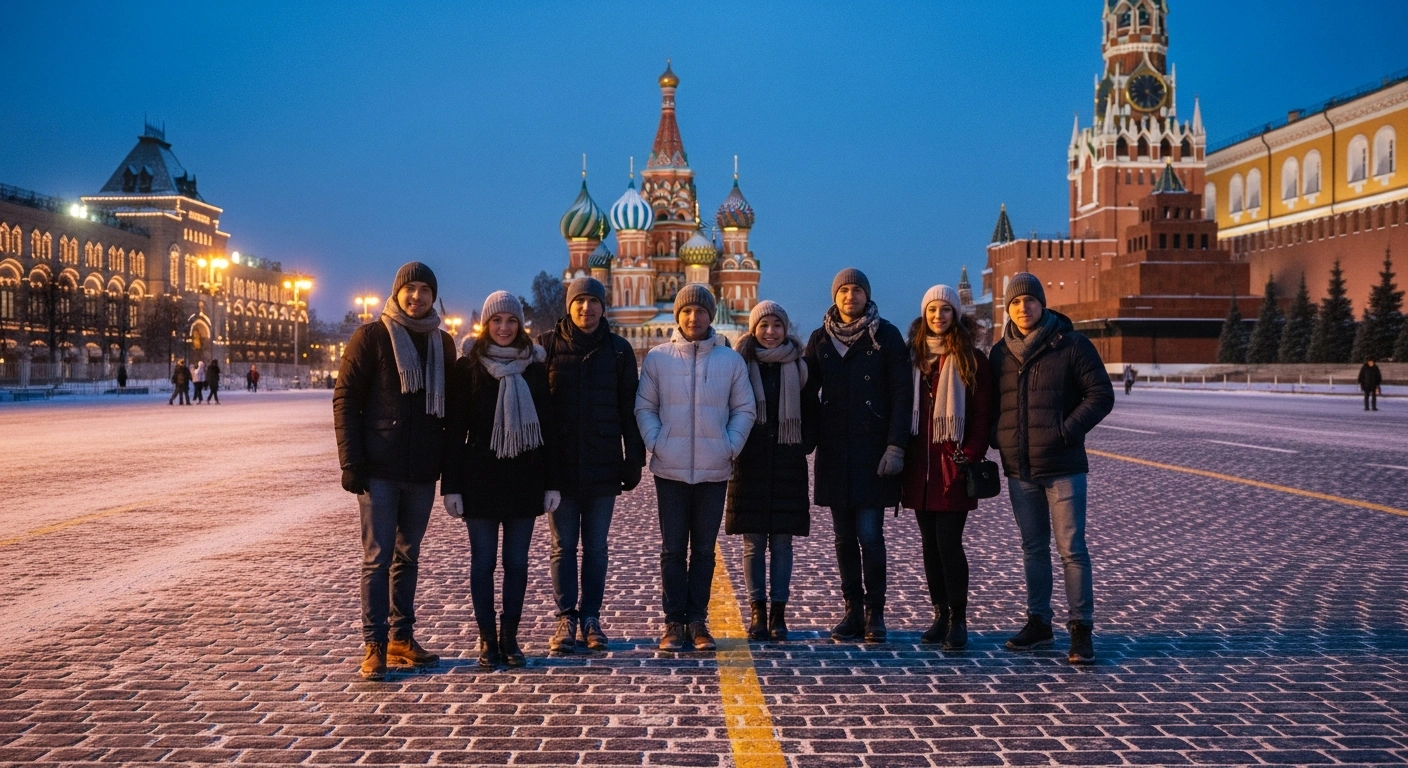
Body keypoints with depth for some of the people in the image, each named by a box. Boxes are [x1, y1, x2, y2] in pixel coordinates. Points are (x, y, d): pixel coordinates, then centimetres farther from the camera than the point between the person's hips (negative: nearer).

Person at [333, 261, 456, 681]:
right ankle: (375, 646, 0)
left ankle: (402, 638, 21)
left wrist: (448, 460, 9)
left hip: (422, 470, 5)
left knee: (408, 556, 12)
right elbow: (345, 399, -6)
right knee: (378, 557, -4)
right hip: (379, 468, -5)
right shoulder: (371, 337, -3)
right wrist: (351, 461, -12)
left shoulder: (442, 343, 11)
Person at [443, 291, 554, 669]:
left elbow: (546, 426, 6)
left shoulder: (535, 367, 5)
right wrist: (451, 485, -6)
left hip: (524, 477, 2)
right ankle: (487, 640, 13)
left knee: (517, 561, 6)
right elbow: (455, 429, -2)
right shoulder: (468, 367, 0)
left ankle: (510, 638, 16)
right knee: (483, 560, 3)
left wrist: (551, 481, 2)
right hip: (480, 477, -2)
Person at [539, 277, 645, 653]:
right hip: (560, 465, -1)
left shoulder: (618, 350, 4)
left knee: (596, 546, 7)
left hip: (603, 466, 1)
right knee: (563, 545, 4)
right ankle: (566, 618, 11)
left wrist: (634, 460, 2)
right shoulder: (547, 346, 2)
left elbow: (629, 409, 6)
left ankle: (591, 618, 15)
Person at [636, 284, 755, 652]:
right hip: (670, 471, -1)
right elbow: (644, 407, 4)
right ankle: (674, 623, 12)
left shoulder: (730, 359, 3)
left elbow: (744, 410, 8)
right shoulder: (657, 358, 0)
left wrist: (731, 446, -4)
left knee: (704, 550, 8)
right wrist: (656, 443, -8)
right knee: (673, 550, 4)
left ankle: (698, 622, 16)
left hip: (715, 471, 1)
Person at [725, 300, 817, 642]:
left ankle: (778, 612, 10)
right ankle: (758, 612, 10)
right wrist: (734, 445, -4)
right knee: (753, 543, 2)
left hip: (788, 465, 1)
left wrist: (805, 445, 0)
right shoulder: (741, 365, 3)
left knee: (782, 542, 3)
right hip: (749, 465, -1)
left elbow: (811, 412, 12)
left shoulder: (800, 367, 7)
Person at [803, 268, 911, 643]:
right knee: (844, 537, 6)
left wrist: (895, 446, -12)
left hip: (873, 450, -3)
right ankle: (853, 611, 15)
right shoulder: (821, 338, 9)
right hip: (834, 451, 3)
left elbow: (901, 394, -4)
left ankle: (874, 613, 5)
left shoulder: (886, 336, 0)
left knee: (870, 534, -6)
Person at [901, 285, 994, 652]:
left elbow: (982, 415, -4)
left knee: (948, 542, -7)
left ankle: (958, 620, 4)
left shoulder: (972, 359, -1)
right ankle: (940, 614, 18)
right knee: (930, 543, 9)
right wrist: (902, 456, 5)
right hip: (919, 466, 4)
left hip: (953, 466, -4)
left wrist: (970, 457, -13)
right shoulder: (913, 356, 10)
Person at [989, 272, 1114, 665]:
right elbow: (990, 402, 19)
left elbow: (1101, 394, -7)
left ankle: (1081, 628, 3)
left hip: (1062, 466, -5)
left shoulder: (1071, 345, -5)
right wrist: (996, 437, 1)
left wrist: (1067, 431, -15)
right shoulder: (1001, 353, 9)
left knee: (1071, 548, -4)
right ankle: (1038, 622, 23)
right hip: (1019, 469, 5)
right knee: (1033, 548, 13)